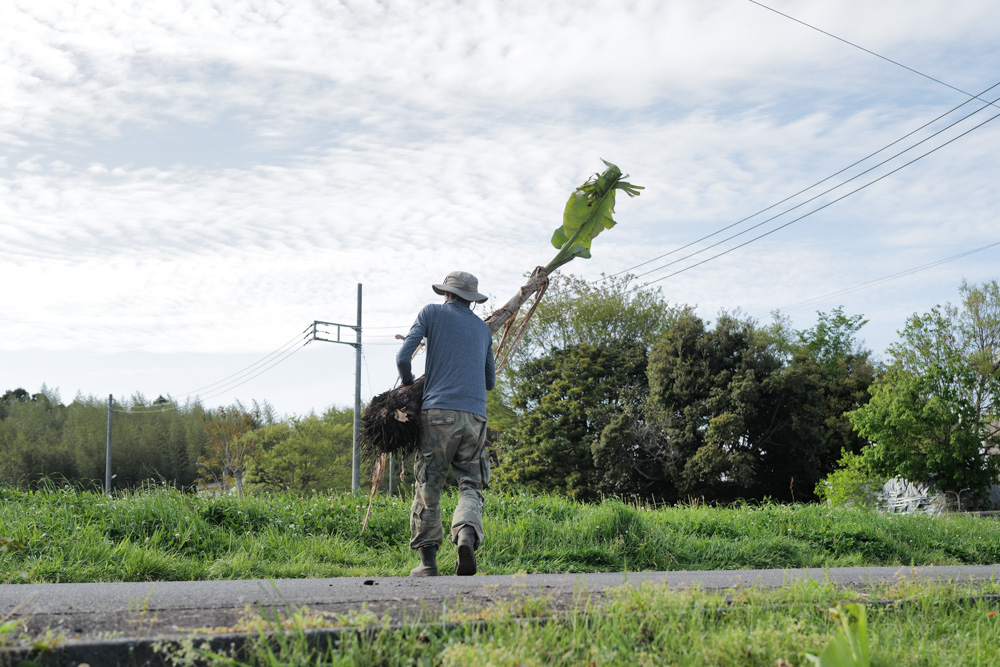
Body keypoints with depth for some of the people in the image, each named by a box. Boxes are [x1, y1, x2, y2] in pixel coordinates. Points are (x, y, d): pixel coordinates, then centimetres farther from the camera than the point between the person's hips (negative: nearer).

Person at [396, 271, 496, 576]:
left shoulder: (431, 313, 11)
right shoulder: (483, 329, 22)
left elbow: (403, 357, 1)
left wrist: (408, 385, 21)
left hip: (438, 413, -3)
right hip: (475, 416, 3)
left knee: (427, 487, 4)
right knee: (471, 486, 4)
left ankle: (427, 560, 2)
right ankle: (467, 535, -24)